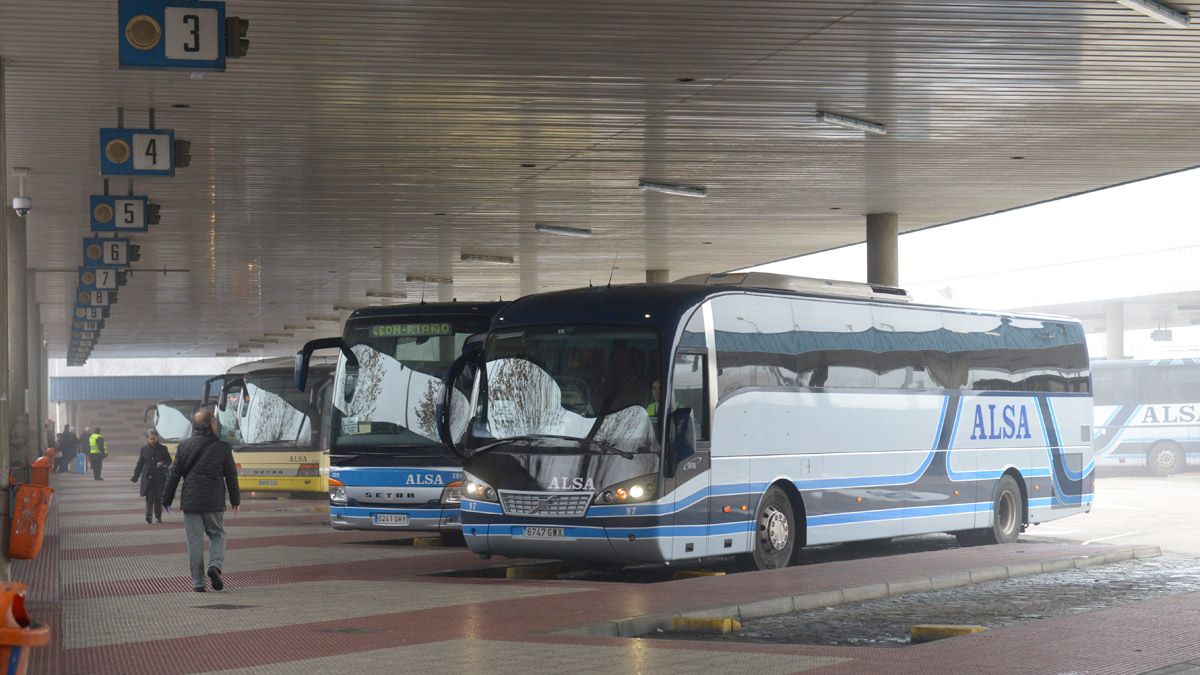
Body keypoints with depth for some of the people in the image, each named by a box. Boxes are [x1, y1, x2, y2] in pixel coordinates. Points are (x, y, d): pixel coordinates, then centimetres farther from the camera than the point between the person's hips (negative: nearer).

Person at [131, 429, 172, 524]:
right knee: (149, 498, -8)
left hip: (160, 478, 0)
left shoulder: (163, 449, 4)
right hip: (148, 478, 0)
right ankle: (148, 518, -9)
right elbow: (140, 464, 11)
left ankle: (158, 517, 15)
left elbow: (169, 460, 10)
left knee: (158, 498, 1)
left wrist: (163, 464, -13)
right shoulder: (144, 449, 6)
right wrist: (135, 477, 7)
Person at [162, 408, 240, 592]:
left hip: (190, 501, 1)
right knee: (217, 535, 16)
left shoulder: (184, 447, -1)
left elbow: (174, 475, 2)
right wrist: (235, 500, 15)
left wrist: (167, 500, 10)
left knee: (194, 541, 4)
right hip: (214, 501, -1)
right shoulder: (222, 448, -4)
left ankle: (198, 582, 3)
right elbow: (231, 476, 3)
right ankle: (215, 565, -9)